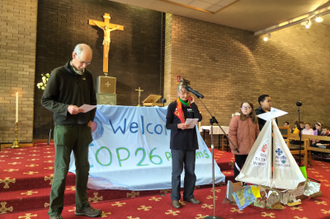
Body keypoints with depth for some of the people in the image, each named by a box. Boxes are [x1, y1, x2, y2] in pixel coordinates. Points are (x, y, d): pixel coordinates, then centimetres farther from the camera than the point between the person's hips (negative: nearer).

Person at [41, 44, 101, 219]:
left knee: (83, 167, 8)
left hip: (83, 128, 5)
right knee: (61, 169, 0)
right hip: (64, 128, -4)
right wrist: (66, 108, -20)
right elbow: (45, 100, -5)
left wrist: (90, 119, 2)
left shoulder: (87, 76, 10)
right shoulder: (58, 73, -4)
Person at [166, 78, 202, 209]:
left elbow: (199, 118, -8)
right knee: (177, 171, 3)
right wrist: (178, 126, -21)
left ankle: (188, 195, 27)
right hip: (177, 143, -4)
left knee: (190, 171, 12)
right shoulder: (173, 106, -2)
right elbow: (168, 125, -4)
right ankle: (175, 198, 17)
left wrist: (193, 104, -8)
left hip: (190, 143, 4)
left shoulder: (191, 105, 8)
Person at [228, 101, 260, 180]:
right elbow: (231, 133, -11)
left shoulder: (254, 120, 8)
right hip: (239, 150, -4)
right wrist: (234, 146, -16)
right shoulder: (236, 118, -8)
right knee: (238, 166, 9)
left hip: (251, 149, 5)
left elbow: (257, 133, 11)